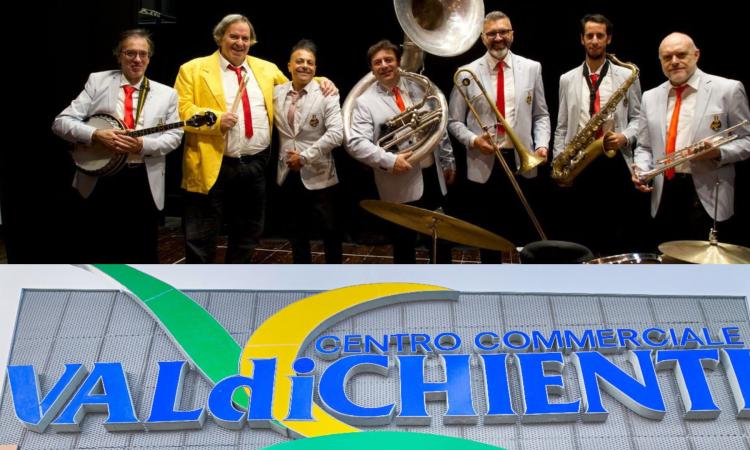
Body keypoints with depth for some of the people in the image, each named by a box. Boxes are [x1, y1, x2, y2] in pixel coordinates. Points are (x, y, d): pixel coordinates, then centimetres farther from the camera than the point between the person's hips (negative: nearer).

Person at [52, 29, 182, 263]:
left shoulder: (166, 94, 7)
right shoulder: (98, 81, 4)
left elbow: (174, 136, 1)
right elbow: (61, 121, 0)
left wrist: (143, 144, -17)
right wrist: (95, 135, -18)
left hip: (144, 181, 1)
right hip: (101, 178, -1)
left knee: (144, 252, 9)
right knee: (98, 250, 8)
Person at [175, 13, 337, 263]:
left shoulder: (266, 69, 14)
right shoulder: (193, 69, 0)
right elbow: (180, 110, -7)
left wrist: (321, 81, 10)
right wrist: (215, 119, -20)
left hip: (255, 165, 5)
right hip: (213, 166, -4)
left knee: (248, 233, 16)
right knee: (201, 238, 2)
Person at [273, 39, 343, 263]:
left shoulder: (326, 94, -9)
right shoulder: (277, 92, 4)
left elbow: (336, 133, -16)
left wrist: (305, 157, -16)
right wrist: (289, 159, -4)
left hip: (318, 175, -4)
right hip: (289, 173, 4)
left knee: (330, 230, 5)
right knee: (297, 231, 15)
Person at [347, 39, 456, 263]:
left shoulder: (417, 87, 7)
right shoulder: (365, 101, -7)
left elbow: (439, 126, 13)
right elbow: (355, 143, -16)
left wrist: (448, 161, 13)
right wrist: (388, 160, -26)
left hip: (432, 175, 5)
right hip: (400, 185, -4)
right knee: (404, 244, 9)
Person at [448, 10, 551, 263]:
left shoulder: (531, 68, 6)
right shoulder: (467, 73, 0)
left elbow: (541, 115, 10)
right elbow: (455, 121, 3)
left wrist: (541, 144, -7)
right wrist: (473, 140, -15)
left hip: (522, 162, 1)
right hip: (483, 165, -1)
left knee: (526, 233, 10)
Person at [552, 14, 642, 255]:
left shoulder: (627, 76, 5)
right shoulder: (567, 79, 11)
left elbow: (637, 118, 7)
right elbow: (562, 127, 10)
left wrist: (625, 138, -13)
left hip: (615, 164, -2)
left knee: (618, 240, 2)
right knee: (578, 239, 8)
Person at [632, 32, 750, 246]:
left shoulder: (728, 89, -1)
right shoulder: (650, 97, 12)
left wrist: (718, 153, -17)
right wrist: (641, 169, -4)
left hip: (708, 197, -4)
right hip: (664, 197, 4)